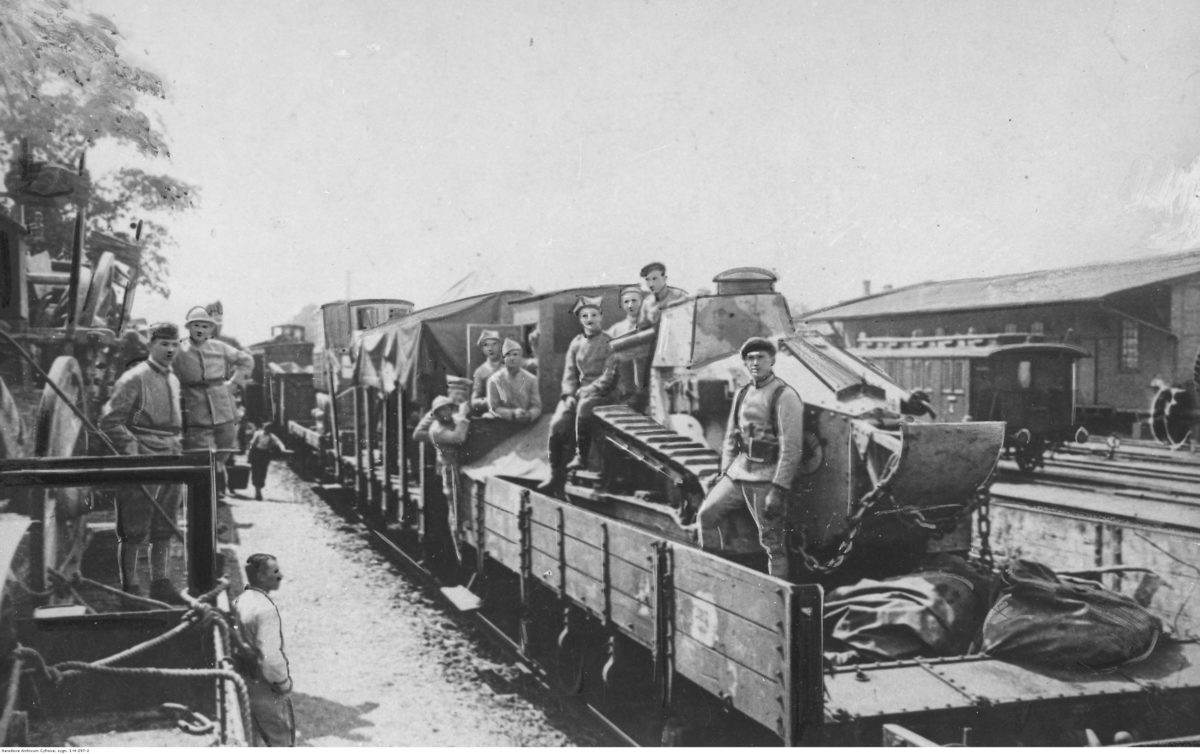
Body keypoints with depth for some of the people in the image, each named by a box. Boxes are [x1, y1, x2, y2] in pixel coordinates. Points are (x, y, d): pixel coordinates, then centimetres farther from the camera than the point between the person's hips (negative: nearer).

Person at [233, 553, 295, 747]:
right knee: (282, 741, 6)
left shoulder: (239, 602, 2)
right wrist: (283, 682, -15)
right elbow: (270, 656, -30)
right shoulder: (265, 608, -25)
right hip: (267, 687, -8)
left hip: (247, 680, 8)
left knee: (260, 740, 21)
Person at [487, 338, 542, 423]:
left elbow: (537, 407, 3)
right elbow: (493, 408, -2)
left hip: (527, 424, 0)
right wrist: (513, 413, -18)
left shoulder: (531, 379, 4)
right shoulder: (494, 380, 0)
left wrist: (529, 415, -20)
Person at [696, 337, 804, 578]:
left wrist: (778, 489, -20)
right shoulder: (742, 394, 14)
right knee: (707, 513, 5)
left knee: (773, 542, -4)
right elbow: (730, 438, 20)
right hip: (738, 472, 8)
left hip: (767, 477, -7)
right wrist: (724, 473, 13)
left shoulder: (784, 396, -10)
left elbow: (791, 447, -15)